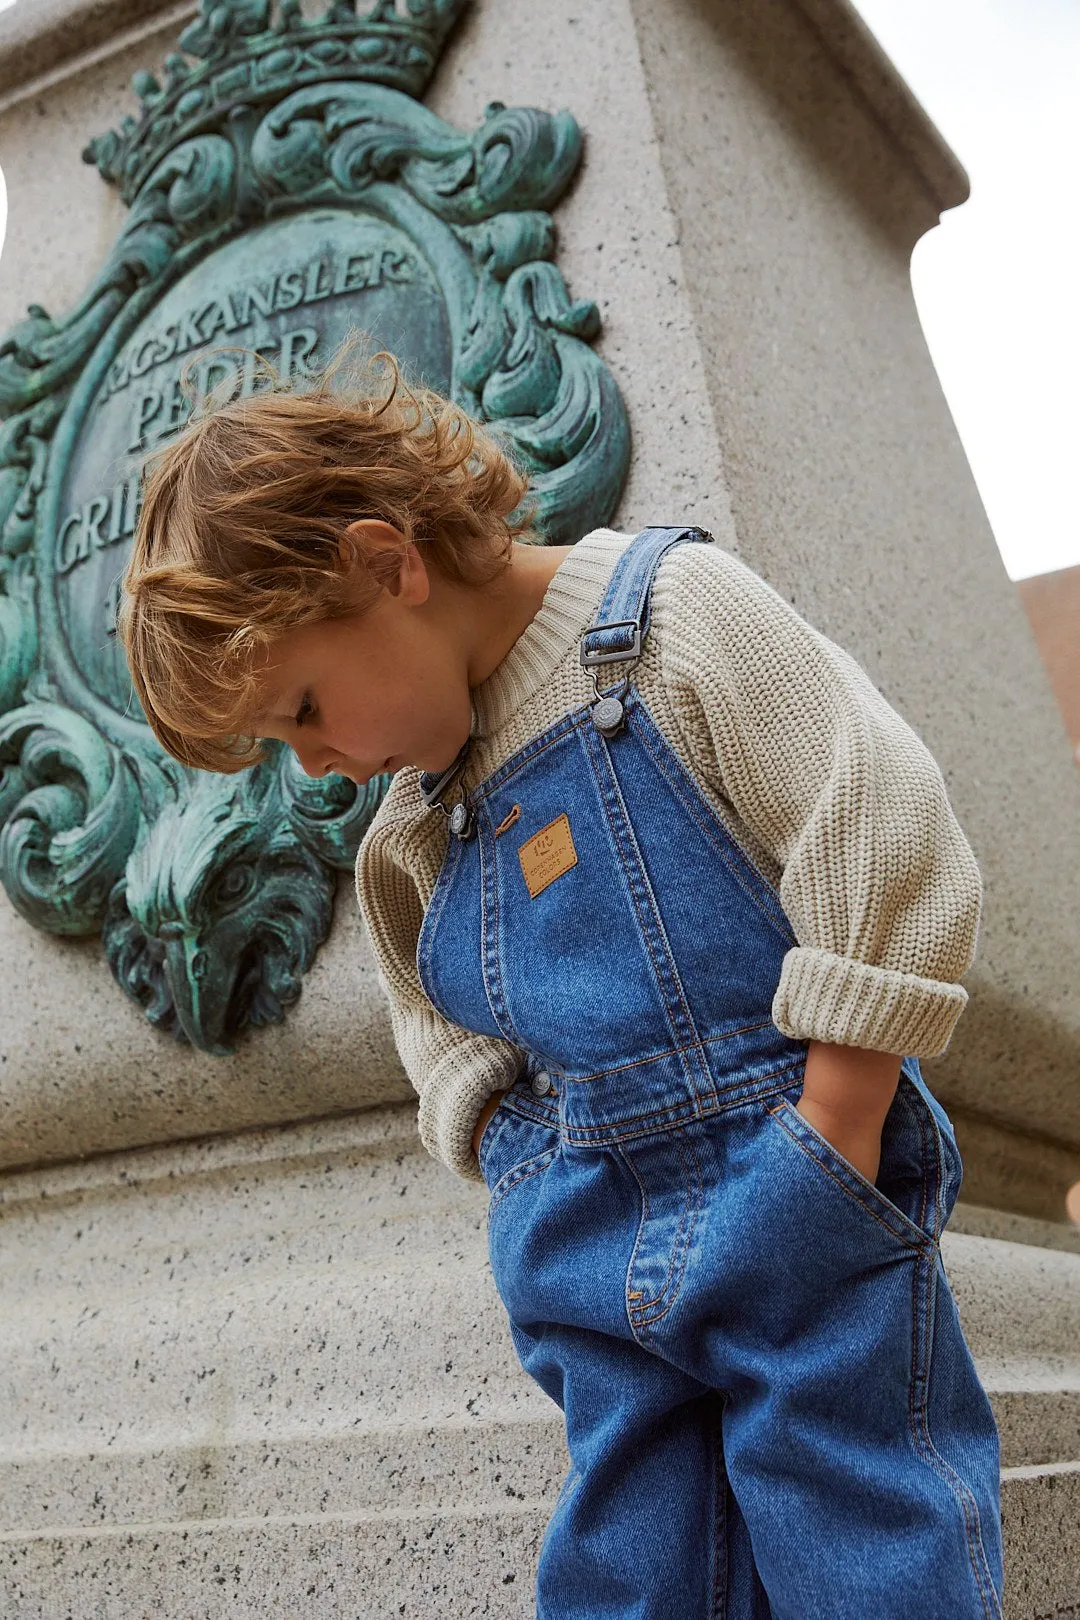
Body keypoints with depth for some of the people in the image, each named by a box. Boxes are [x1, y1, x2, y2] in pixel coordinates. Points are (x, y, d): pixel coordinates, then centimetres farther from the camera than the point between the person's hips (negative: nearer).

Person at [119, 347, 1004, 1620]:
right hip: (595, 1265, 6)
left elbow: (887, 839, -12)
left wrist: (832, 1138, -13)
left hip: (800, 1219, -5)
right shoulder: (419, 822, 12)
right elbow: (445, 1030, 20)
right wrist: (535, 1183, 3)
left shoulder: (667, 610, -7)